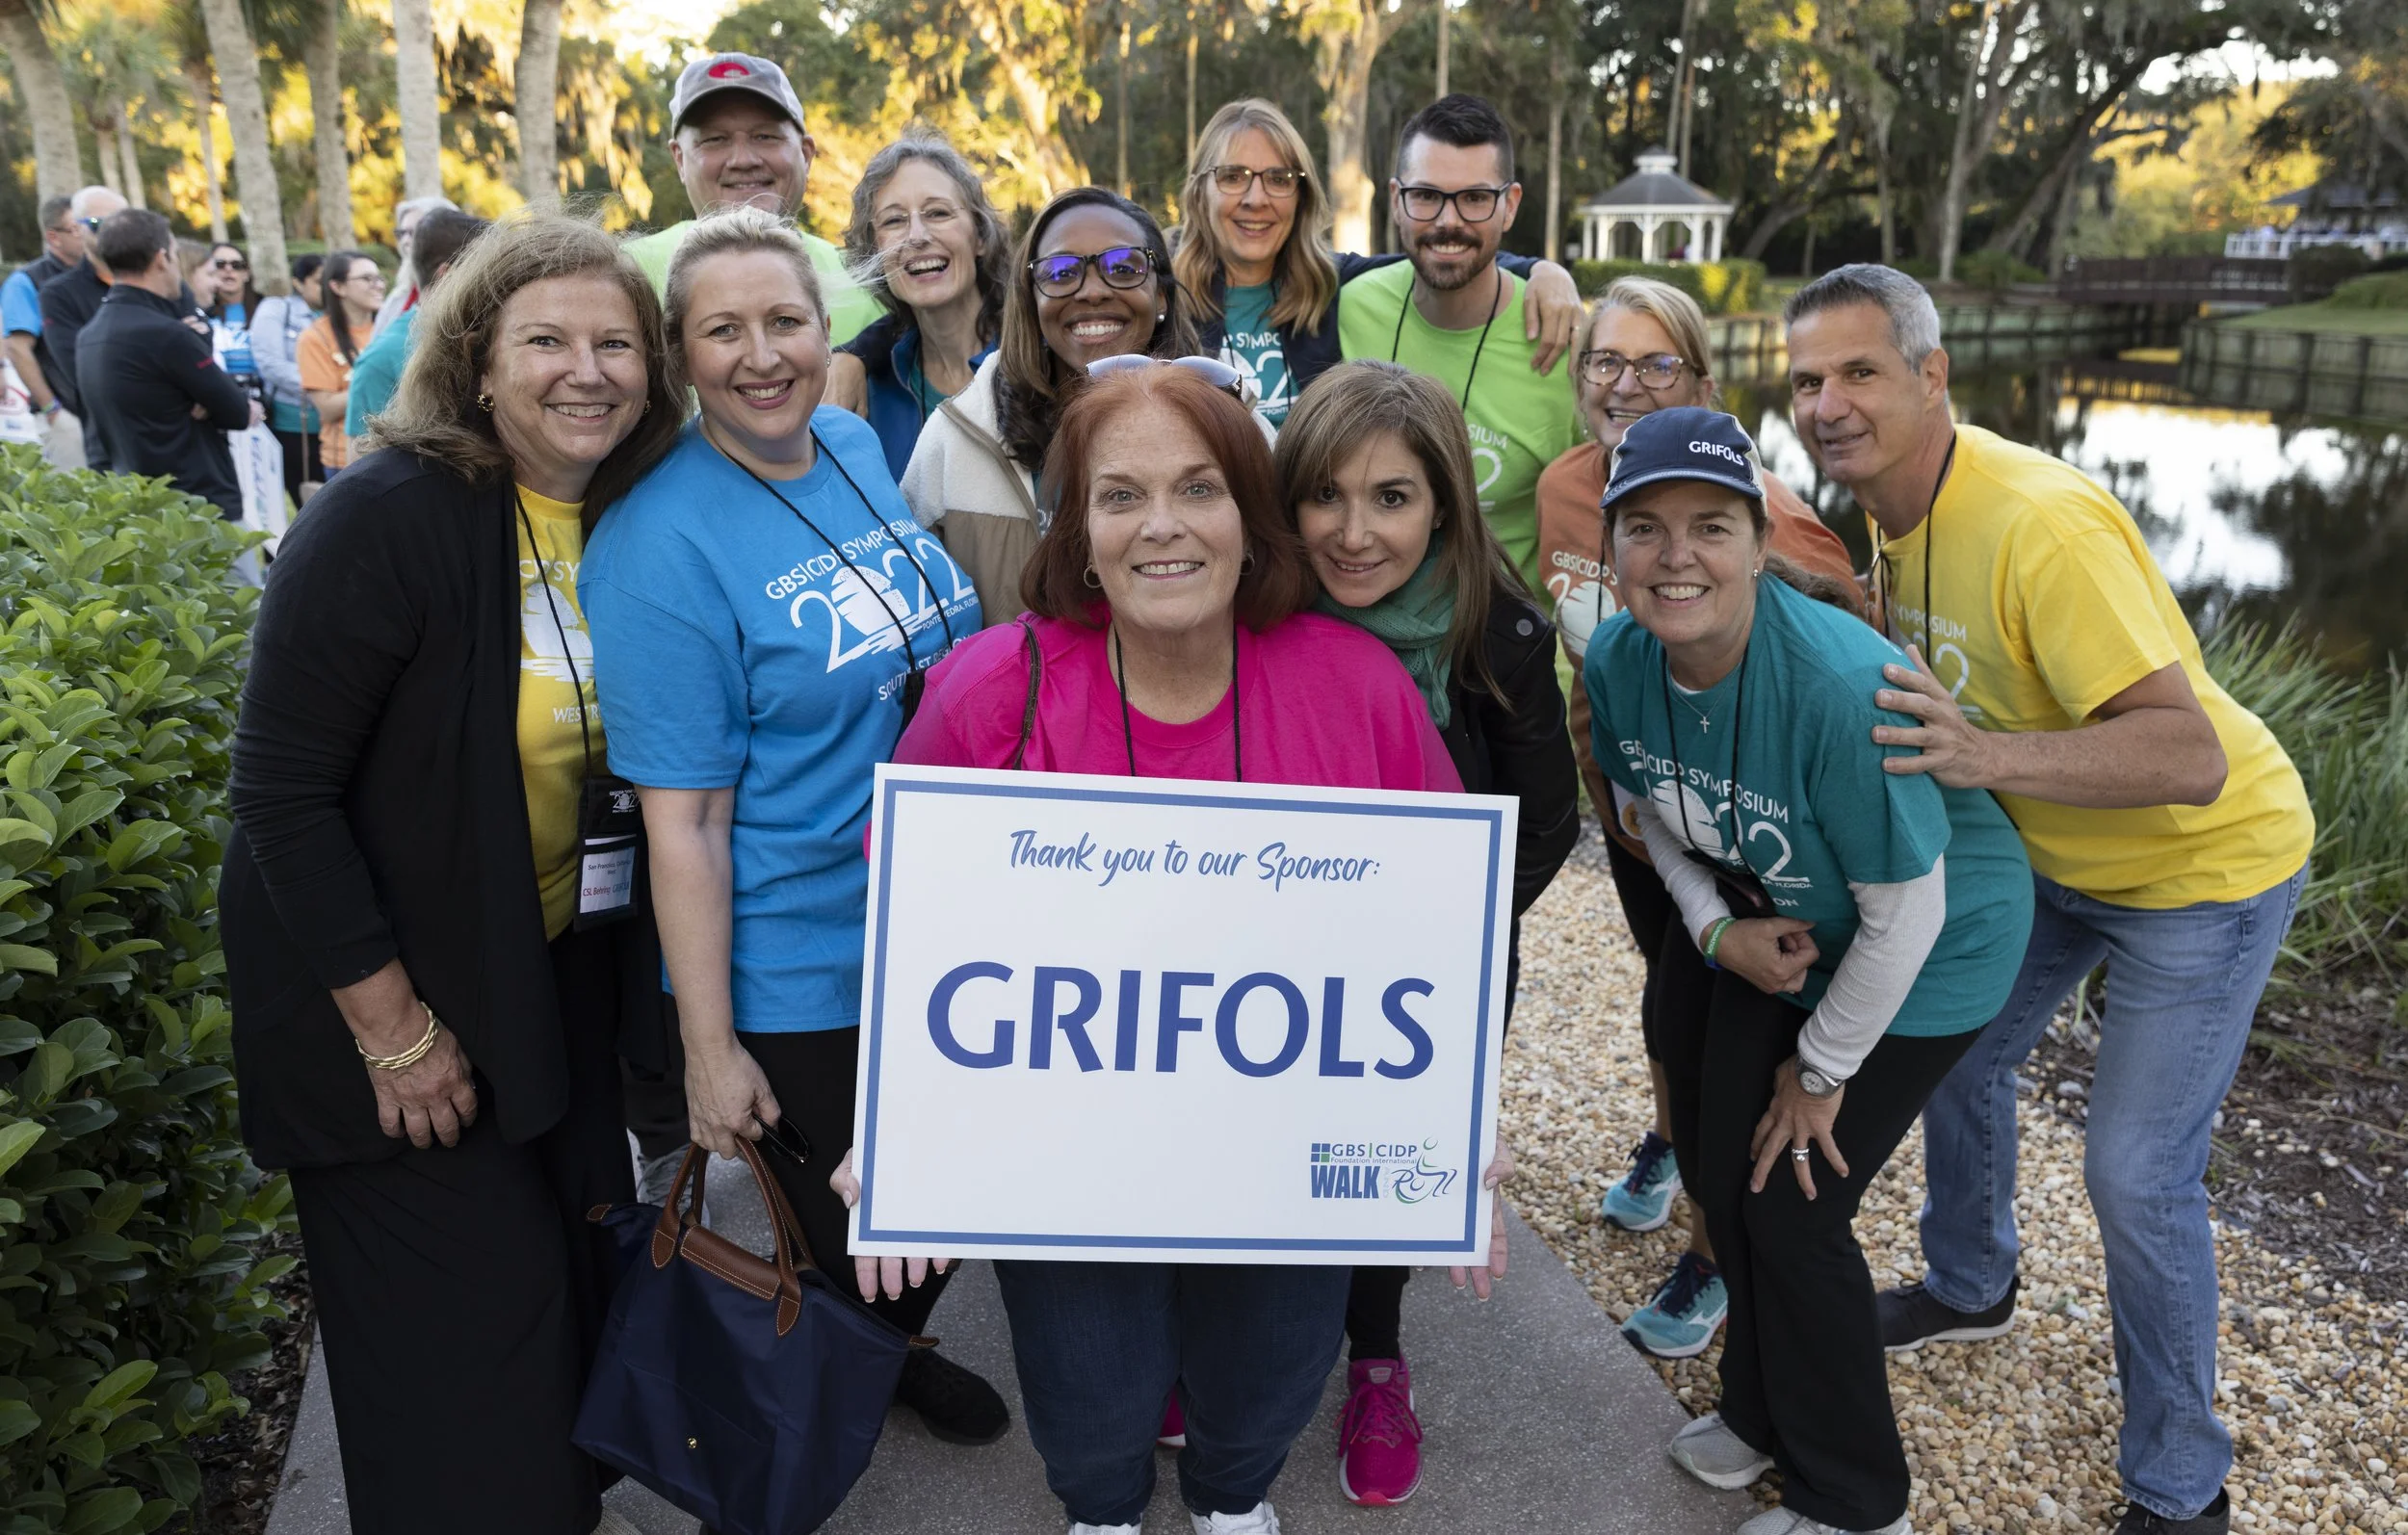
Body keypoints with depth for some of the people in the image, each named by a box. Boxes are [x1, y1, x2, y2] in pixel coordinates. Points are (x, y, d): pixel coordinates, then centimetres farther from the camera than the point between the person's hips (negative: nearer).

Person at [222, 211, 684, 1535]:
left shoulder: (633, 519, -4)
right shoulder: (385, 519, -23)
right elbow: (280, 791, -21)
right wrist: (393, 1027, -18)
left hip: (558, 969, 6)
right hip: (385, 987, -6)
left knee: (574, 1264, 19)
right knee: (462, 1329, 4)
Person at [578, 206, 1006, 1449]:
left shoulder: (860, 449, 0)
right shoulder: (662, 544, -20)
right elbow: (682, 821, -19)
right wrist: (707, 1044, -15)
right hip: (797, 982, -6)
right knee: (838, 1244, 13)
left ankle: (894, 1352, 52)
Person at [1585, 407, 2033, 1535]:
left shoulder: (1840, 682, -37)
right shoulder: (1617, 658, -17)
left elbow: (1905, 911, -26)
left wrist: (1821, 1068, -14)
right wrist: (1715, 928, -12)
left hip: (1918, 956, -6)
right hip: (1757, 923, 7)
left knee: (1786, 1208, -1)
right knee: (1718, 1169, 16)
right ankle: (1763, 1413, 45)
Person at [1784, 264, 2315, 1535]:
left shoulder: (2040, 523, -34)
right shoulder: (1885, 503, -7)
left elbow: (2191, 758, -39)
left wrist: (1986, 757, -51)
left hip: (2204, 866, -8)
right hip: (2056, 853, 8)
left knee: (2136, 1176, -8)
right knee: (1951, 1050, 18)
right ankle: (1971, 1289, 46)